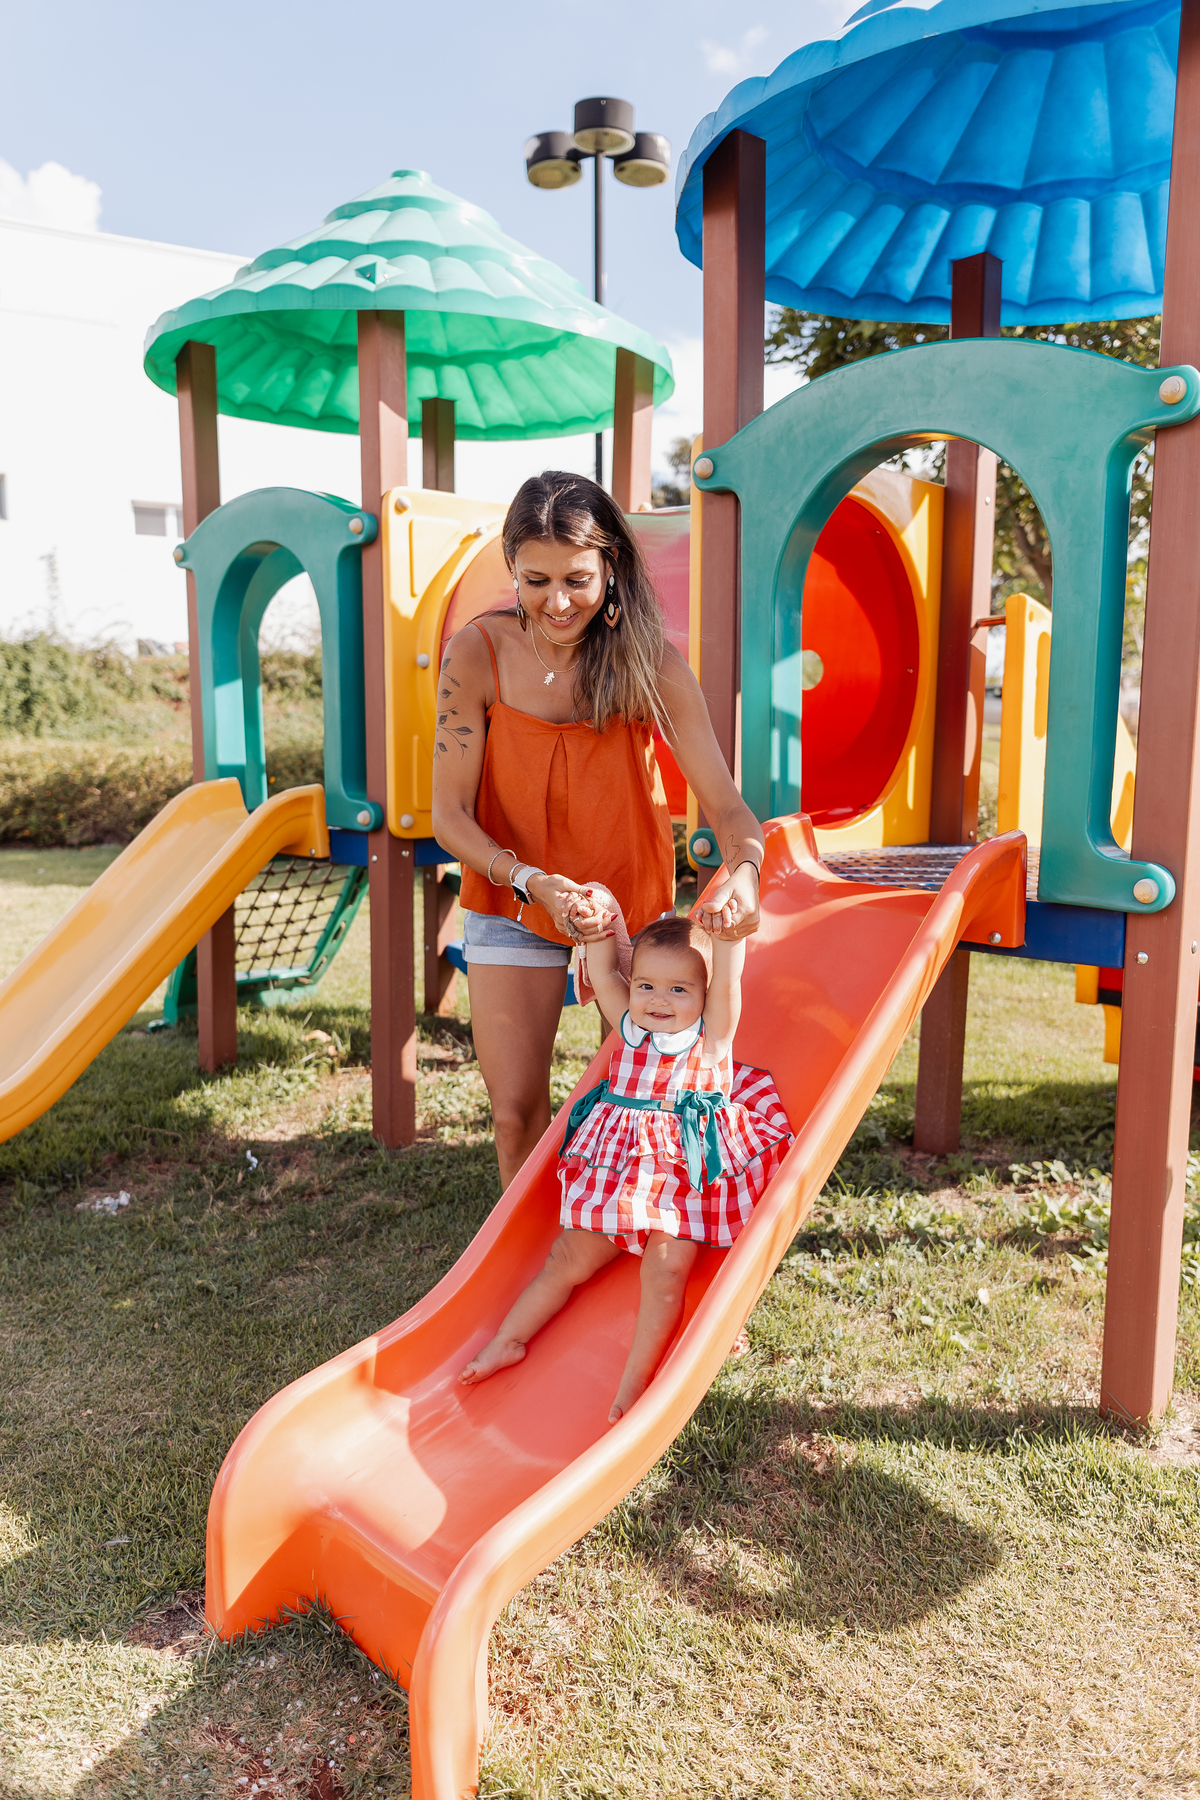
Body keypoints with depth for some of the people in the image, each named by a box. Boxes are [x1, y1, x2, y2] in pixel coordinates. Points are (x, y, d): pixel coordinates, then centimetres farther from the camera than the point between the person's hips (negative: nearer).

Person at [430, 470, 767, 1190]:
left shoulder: (650, 661, -19)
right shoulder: (478, 655, -19)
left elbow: (725, 802, -20)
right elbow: (450, 813, -15)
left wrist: (744, 871, -42)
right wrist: (532, 881, -31)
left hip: (633, 902, 1)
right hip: (512, 902, 0)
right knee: (517, 1112, 0)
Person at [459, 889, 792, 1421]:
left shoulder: (712, 1035, -3)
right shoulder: (631, 1027, 8)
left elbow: (728, 979, -19)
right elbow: (602, 973, 8)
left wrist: (728, 934, -34)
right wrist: (602, 917, -6)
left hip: (686, 1182, -4)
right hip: (614, 1173, 4)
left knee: (665, 1272, -15)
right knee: (568, 1259, 7)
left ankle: (633, 1385, -3)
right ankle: (508, 1341, 21)